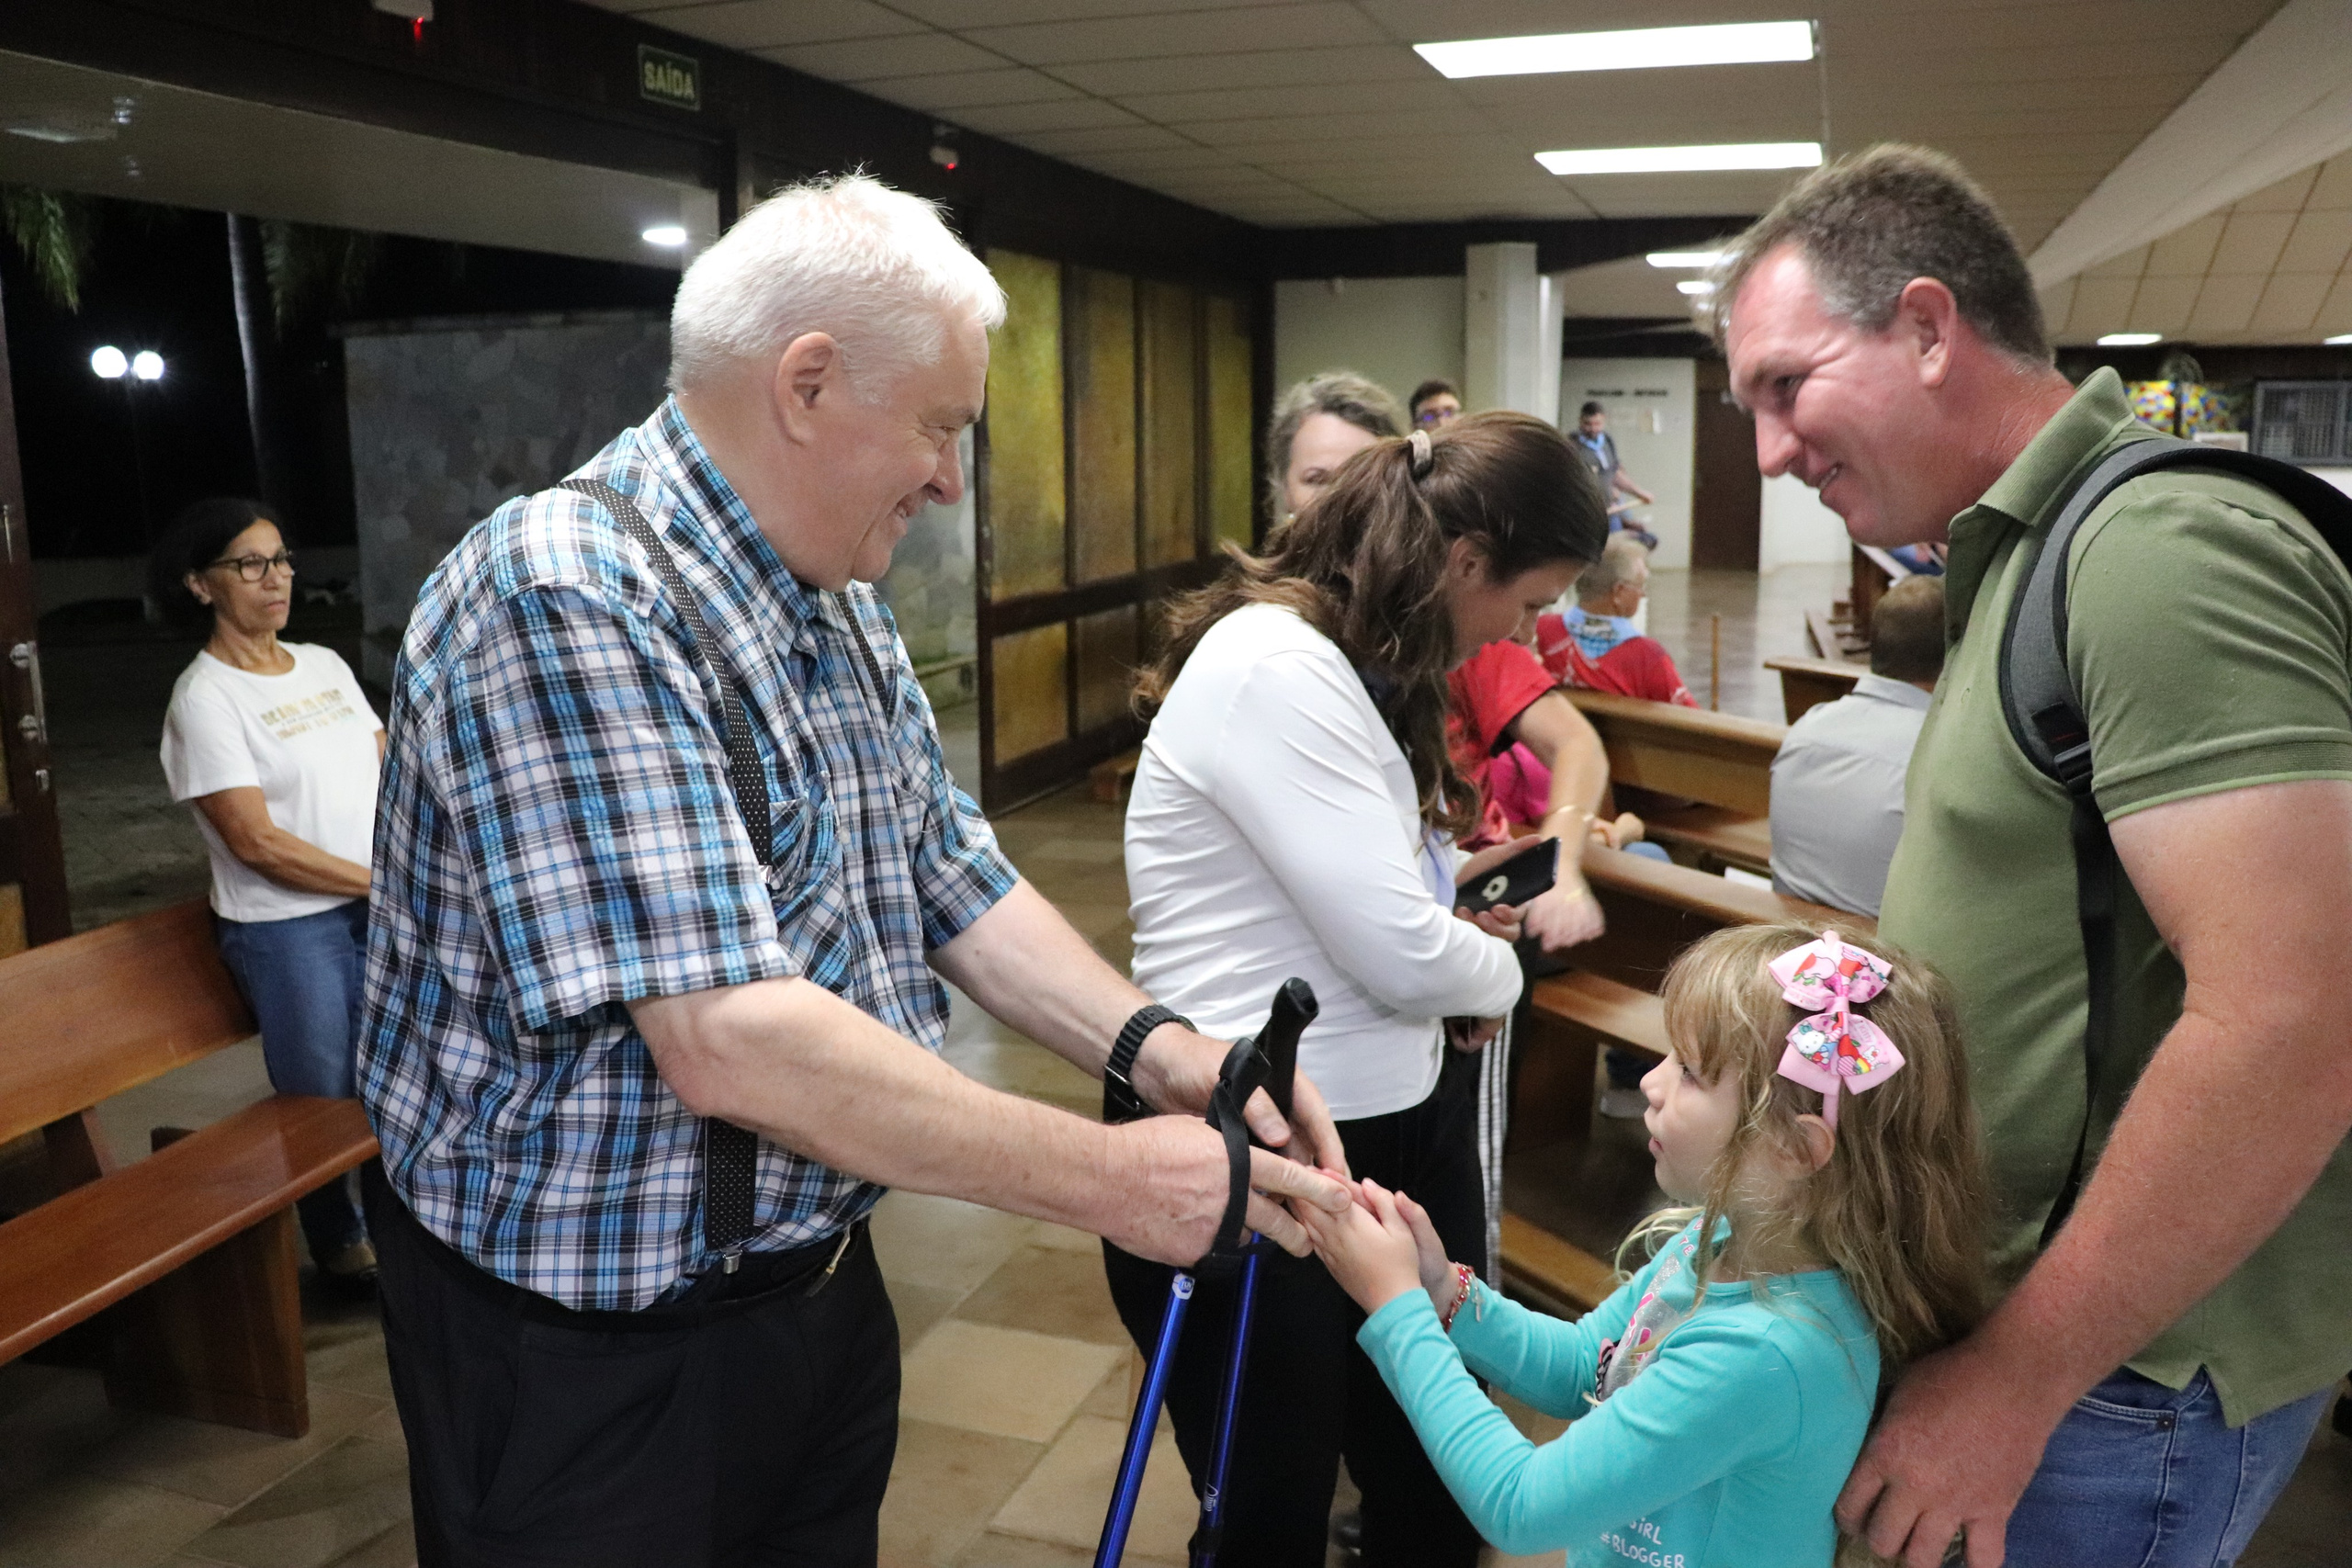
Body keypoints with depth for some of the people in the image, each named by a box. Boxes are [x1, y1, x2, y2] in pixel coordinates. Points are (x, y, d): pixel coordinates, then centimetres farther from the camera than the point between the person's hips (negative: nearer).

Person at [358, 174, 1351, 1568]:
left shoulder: (843, 615, 5)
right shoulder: (567, 602, -26)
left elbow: (955, 884, 7)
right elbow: (726, 1041, -32)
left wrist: (1153, 1046, -9)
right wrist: (1102, 1180, -26)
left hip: (819, 1281, 8)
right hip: (588, 1351, -8)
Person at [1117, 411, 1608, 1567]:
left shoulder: (1348, 662, 10)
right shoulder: (1273, 669, -22)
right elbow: (1401, 952, -24)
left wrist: (1448, 881, 4)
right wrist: (1499, 971, -3)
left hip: (1385, 1133, 9)